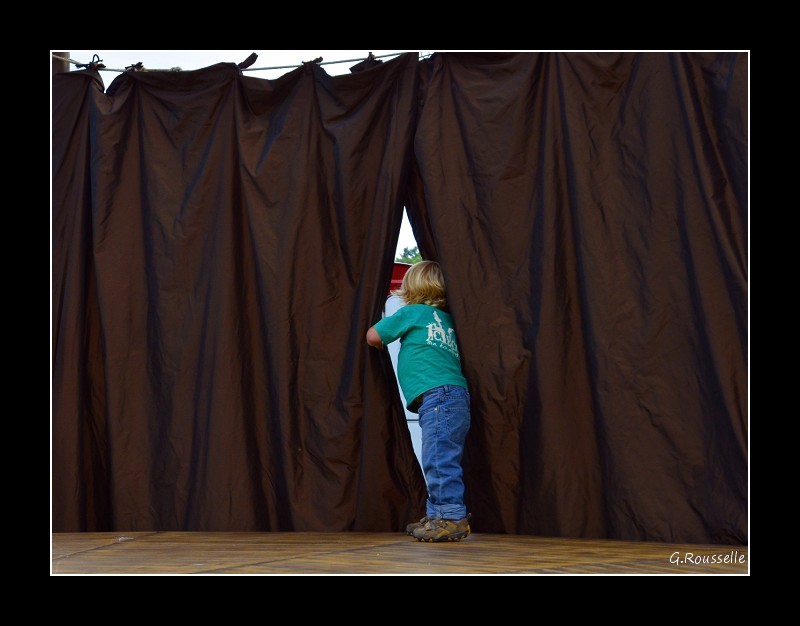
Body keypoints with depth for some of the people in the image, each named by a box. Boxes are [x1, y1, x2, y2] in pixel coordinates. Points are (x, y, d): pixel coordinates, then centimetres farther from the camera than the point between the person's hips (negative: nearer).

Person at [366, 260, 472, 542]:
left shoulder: (411, 312, 4)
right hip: (456, 397, 9)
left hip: (438, 395, -9)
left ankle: (452, 517, -16)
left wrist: (380, 346, 29)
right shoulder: (447, 319, 23)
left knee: (440, 459, -13)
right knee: (442, 460, 12)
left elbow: (373, 336, 8)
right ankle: (437, 515, 17)